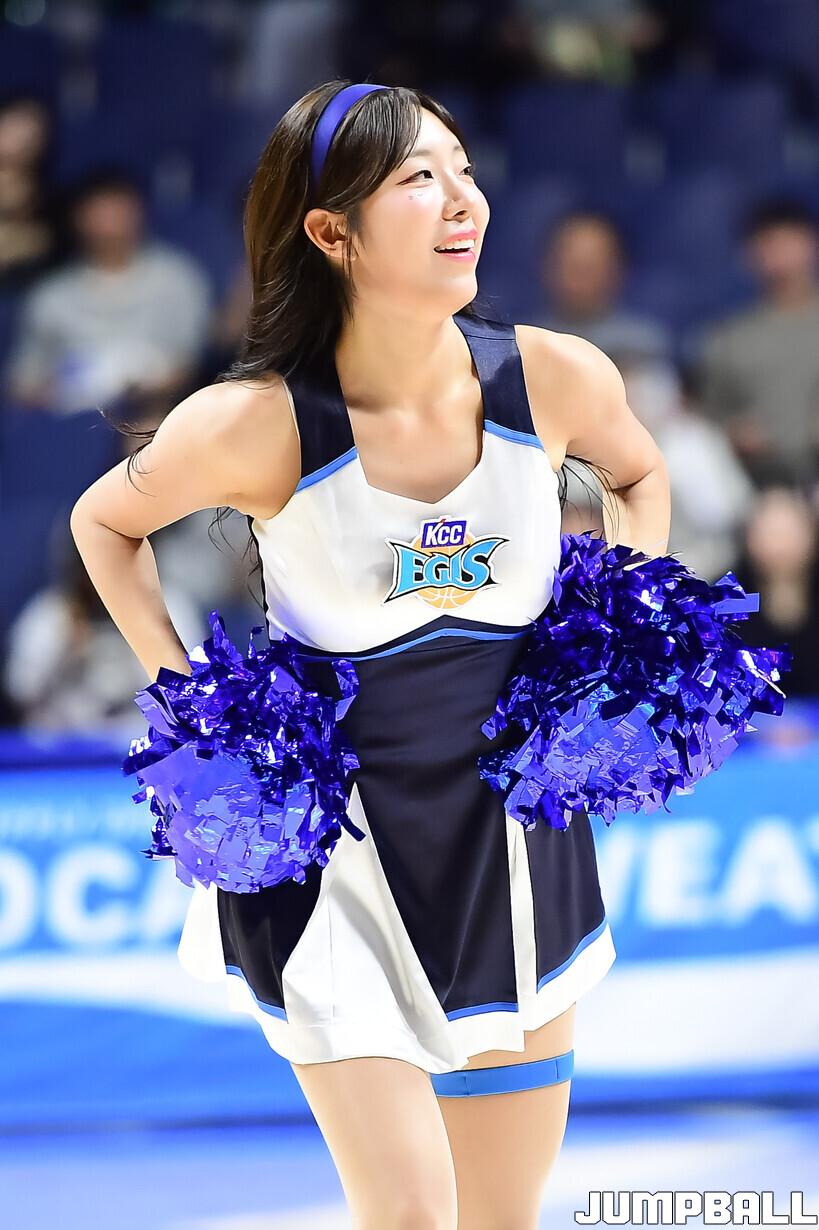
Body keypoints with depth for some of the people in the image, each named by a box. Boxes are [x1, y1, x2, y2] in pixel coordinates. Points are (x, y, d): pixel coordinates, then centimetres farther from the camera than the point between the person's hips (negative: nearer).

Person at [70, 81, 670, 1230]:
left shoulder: (556, 379, -11)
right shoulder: (256, 424, -18)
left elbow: (638, 470, 14)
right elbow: (105, 522, 3)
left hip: (514, 829, 4)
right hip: (333, 843, -3)